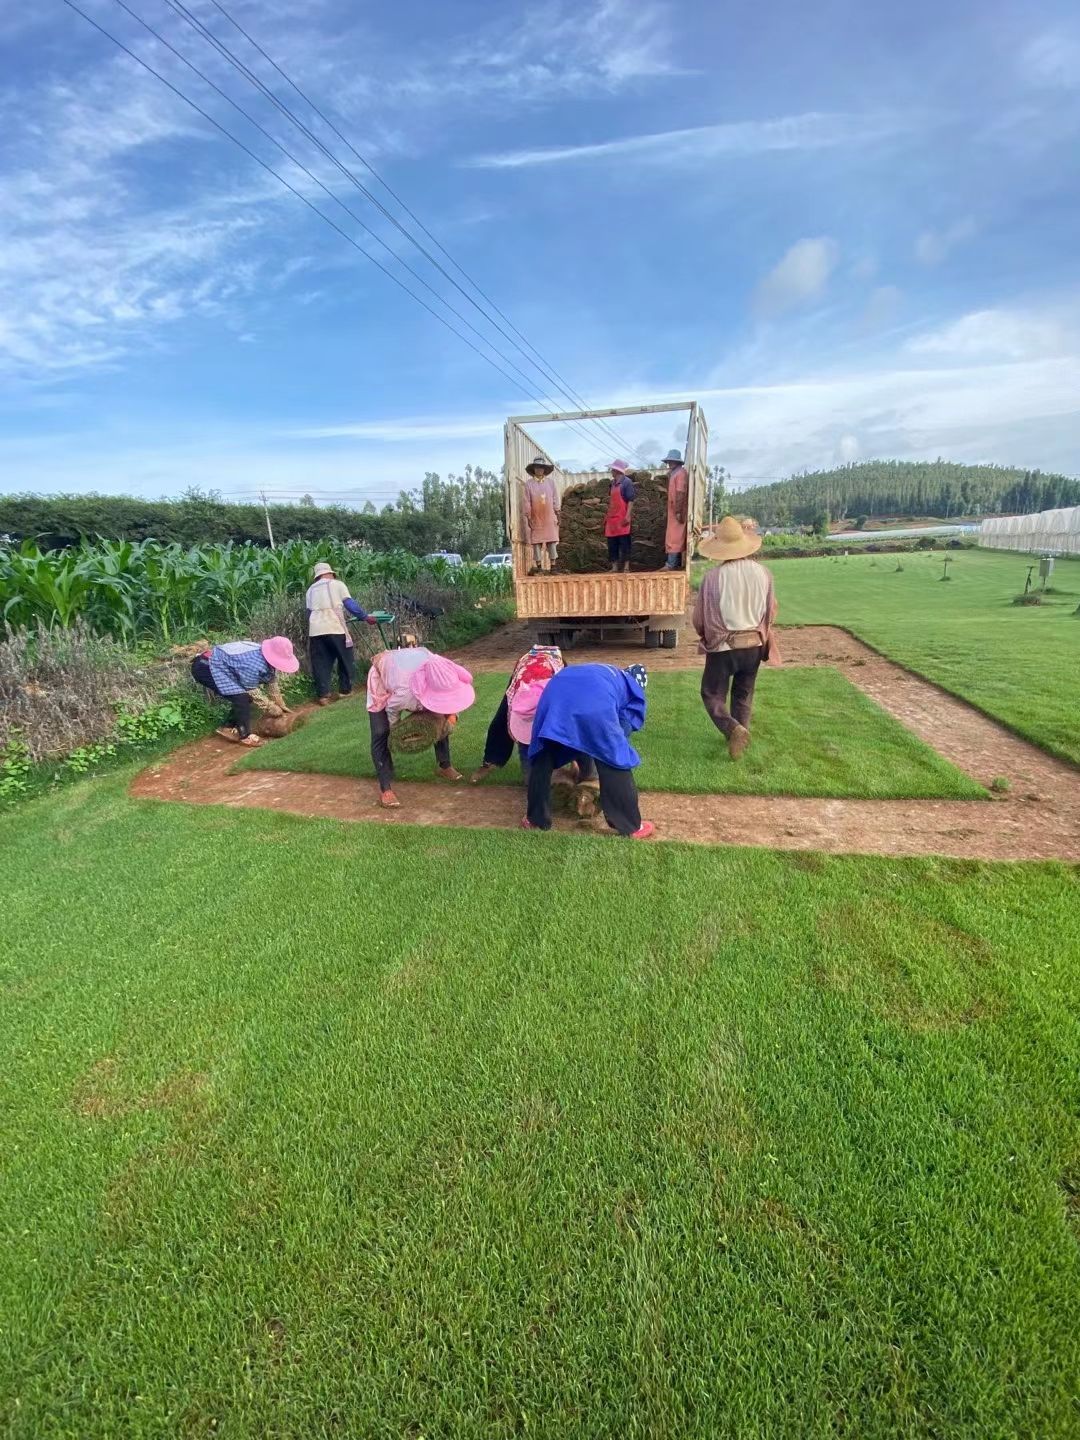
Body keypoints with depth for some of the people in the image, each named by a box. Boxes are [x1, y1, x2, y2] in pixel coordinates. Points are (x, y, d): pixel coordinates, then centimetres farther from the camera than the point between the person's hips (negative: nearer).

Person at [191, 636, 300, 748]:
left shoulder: (267, 660, -3)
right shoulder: (253, 664, -32)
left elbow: (272, 683, 11)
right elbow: (252, 691, -20)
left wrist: (281, 706, 16)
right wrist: (272, 708, -9)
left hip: (217, 665, 10)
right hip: (204, 667, -10)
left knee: (243, 696, 11)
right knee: (242, 697, -20)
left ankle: (229, 728, 21)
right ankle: (245, 736, -9)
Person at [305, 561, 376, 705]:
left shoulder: (311, 590, 20)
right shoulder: (337, 584, 8)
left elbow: (309, 611, 21)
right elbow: (350, 604, 1)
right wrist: (365, 617, 7)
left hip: (316, 629, 4)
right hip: (335, 628, -4)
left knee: (321, 663, 7)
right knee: (345, 659, 12)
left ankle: (323, 695, 4)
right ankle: (345, 689, 18)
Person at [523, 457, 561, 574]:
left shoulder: (550, 482, 8)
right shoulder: (528, 483, 2)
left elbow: (555, 498, 8)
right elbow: (527, 501, 0)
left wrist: (558, 514, 3)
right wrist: (528, 517, -5)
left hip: (549, 517, 1)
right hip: (535, 518, -1)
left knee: (552, 540, -2)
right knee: (536, 541, 1)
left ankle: (553, 565, 1)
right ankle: (537, 566, 6)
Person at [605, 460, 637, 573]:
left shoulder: (627, 482, -7)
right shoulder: (613, 483, 15)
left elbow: (631, 500, -12)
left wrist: (628, 516, -20)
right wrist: (607, 516, 18)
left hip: (622, 519, -7)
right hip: (612, 518, 7)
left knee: (624, 542, -3)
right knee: (612, 543, 6)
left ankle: (626, 566, 2)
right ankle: (614, 567, 11)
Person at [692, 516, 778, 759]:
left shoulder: (713, 576, -16)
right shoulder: (762, 573, -5)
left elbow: (699, 618, -7)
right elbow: (771, 613, 7)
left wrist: (707, 636, 14)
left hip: (722, 647, -4)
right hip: (754, 646, 4)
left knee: (712, 694, 9)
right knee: (743, 695, 21)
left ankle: (733, 729, -12)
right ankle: (739, 732, 28)